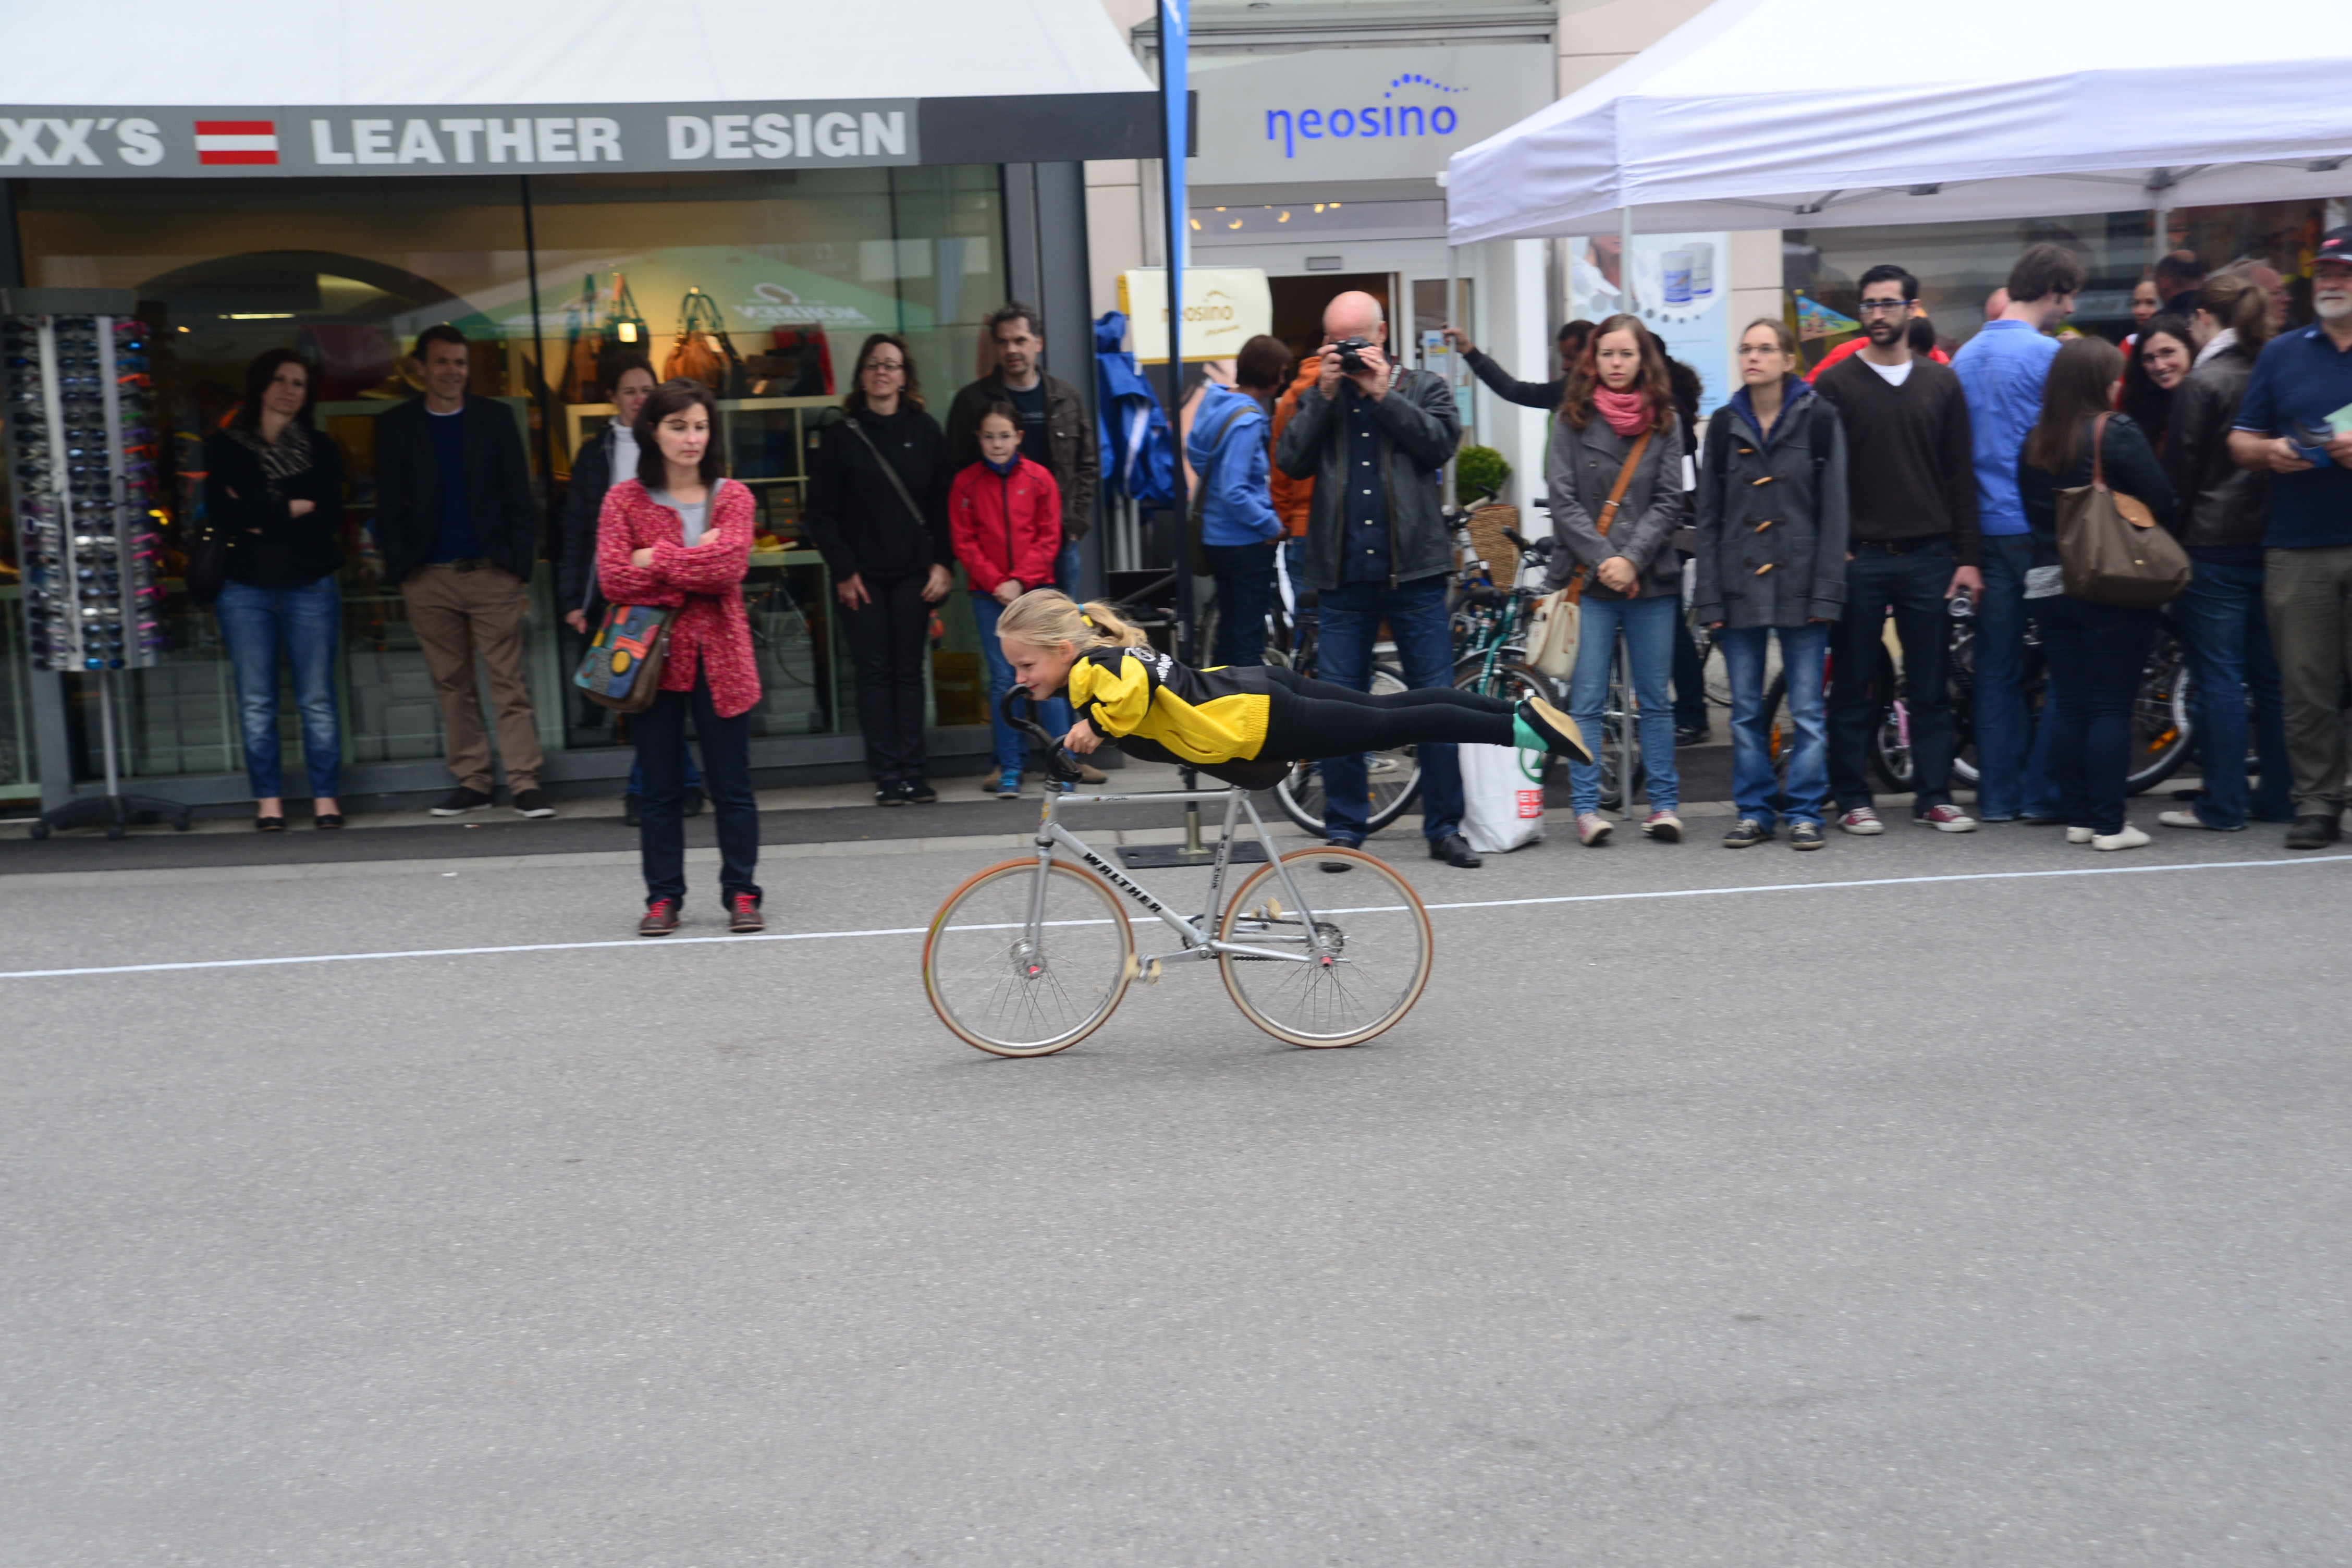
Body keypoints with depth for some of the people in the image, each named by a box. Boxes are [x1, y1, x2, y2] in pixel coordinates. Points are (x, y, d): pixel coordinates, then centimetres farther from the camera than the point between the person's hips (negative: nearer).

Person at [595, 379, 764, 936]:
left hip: (719, 658, 0)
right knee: (659, 788, 7)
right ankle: (663, 897, 16)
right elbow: (614, 578, -10)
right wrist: (693, 567, -11)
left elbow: (730, 565, -13)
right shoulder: (624, 500, 3)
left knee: (732, 785, 4)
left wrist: (657, 559, -10)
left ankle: (741, 894, 13)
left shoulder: (733, 497, 4)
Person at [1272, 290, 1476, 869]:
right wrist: (1325, 395, -6)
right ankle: (1344, 829, 13)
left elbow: (1442, 442, -9)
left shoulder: (1424, 388, 9)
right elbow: (1290, 461, -1)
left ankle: (1444, 827, 11)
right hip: (1344, 578, 2)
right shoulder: (1317, 397, 13)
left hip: (1414, 571, -1)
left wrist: (1383, 393, -10)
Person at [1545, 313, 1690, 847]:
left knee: (1655, 699, 6)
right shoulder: (1573, 420, 4)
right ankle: (1587, 807, 3)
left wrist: (1632, 559, -10)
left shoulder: (1665, 422, 8)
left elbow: (1670, 502, 2)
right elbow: (1563, 501, -1)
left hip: (1652, 581, 1)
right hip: (1589, 579, -1)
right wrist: (1603, 561, -11)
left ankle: (1663, 803, 11)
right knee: (1586, 700, -2)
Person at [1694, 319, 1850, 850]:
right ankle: (1753, 811, 15)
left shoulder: (1819, 418, 1)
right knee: (1746, 709, 6)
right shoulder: (1725, 424, 9)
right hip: (1739, 587, 3)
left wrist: (1826, 589, -8)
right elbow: (1709, 516, 8)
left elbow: (1833, 510, -1)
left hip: (1799, 583, -3)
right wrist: (1710, 595, 1)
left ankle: (1804, 812, 8)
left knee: (1807, 709, 0)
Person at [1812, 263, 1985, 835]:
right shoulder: (1835, 385, 3)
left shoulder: (1941, 384, 11)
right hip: (1858, 558, -2)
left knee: (1932, 687, 5)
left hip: (1928, 557, 2)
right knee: (1854, 689, 3)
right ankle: (1853, 799, 10)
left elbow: (1961, 475, 10)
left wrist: (1968, 556, 3)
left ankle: (1934, 796, 12)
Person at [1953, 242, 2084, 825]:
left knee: (1996, 668, 8)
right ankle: (2044, 790, 3)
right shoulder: (2047, 355, -10)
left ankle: (1998, 793, 11)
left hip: (1985, 529, 6)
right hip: (2041, 529, -6)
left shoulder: (1965, 356, 10)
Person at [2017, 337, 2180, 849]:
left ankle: (2078, 818, 14)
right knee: (2112, 705, -2)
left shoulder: (2034, 441, 6)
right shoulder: (2116, 432, -11)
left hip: (2049, 587, 5)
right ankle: (2109, 825, -1)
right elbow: (2162, 501, -10)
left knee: (2067, 704, 10)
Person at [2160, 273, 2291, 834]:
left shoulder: (2202, 383, -9)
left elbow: (2179, 470, -9)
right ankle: (2278, 797, 16)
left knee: (2217, 677, -3)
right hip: (2271, 541, 6)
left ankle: (2223, 804, -1)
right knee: (2271, 676, 11)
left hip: (2214, 546, -6)